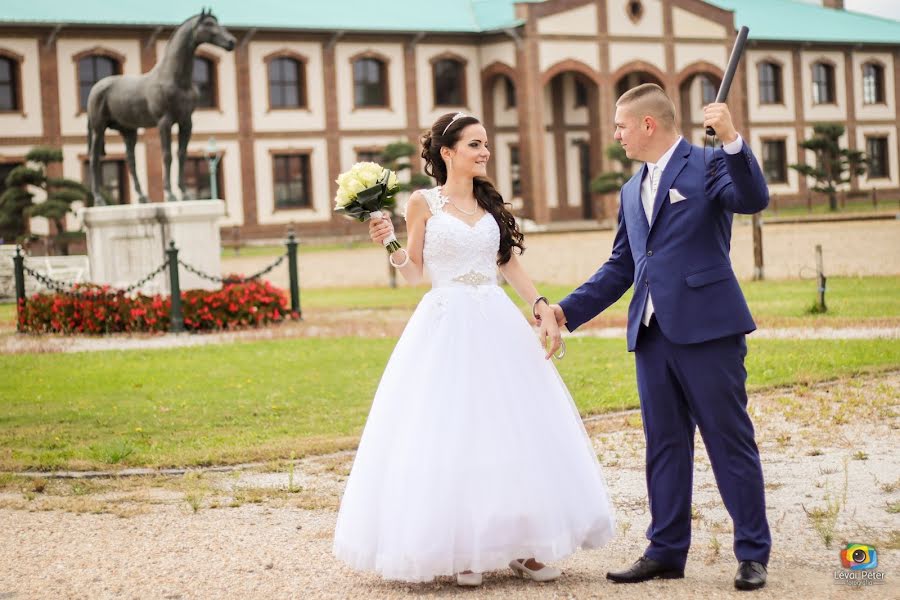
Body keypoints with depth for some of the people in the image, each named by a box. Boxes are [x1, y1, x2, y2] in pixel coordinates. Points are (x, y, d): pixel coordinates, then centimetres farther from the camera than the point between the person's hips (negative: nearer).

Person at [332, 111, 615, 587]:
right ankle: (460, 549, 5)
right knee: (451, 432, -3)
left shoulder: (491, 202, 12)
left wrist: (542, 308, 2)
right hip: (446, 326, -4)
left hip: (498, 325, 5)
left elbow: (511, 264, 13)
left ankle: (521, 545, 10)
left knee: (515, 428, 2)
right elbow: (415, 273, 2)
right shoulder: (423, 203, 0)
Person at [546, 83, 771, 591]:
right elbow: (620, 268, 23)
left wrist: (732, 140, -31)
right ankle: (667, 551, 17)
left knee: (731, 441, -1)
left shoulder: (708, 166, -1)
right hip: (652, 335, 7)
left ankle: (753, 553, 6)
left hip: (706, 329, -7)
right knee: (665, 446, 10)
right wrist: (568, 311, 17)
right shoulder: (632, 192, 20)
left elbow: (754, 199, -19)